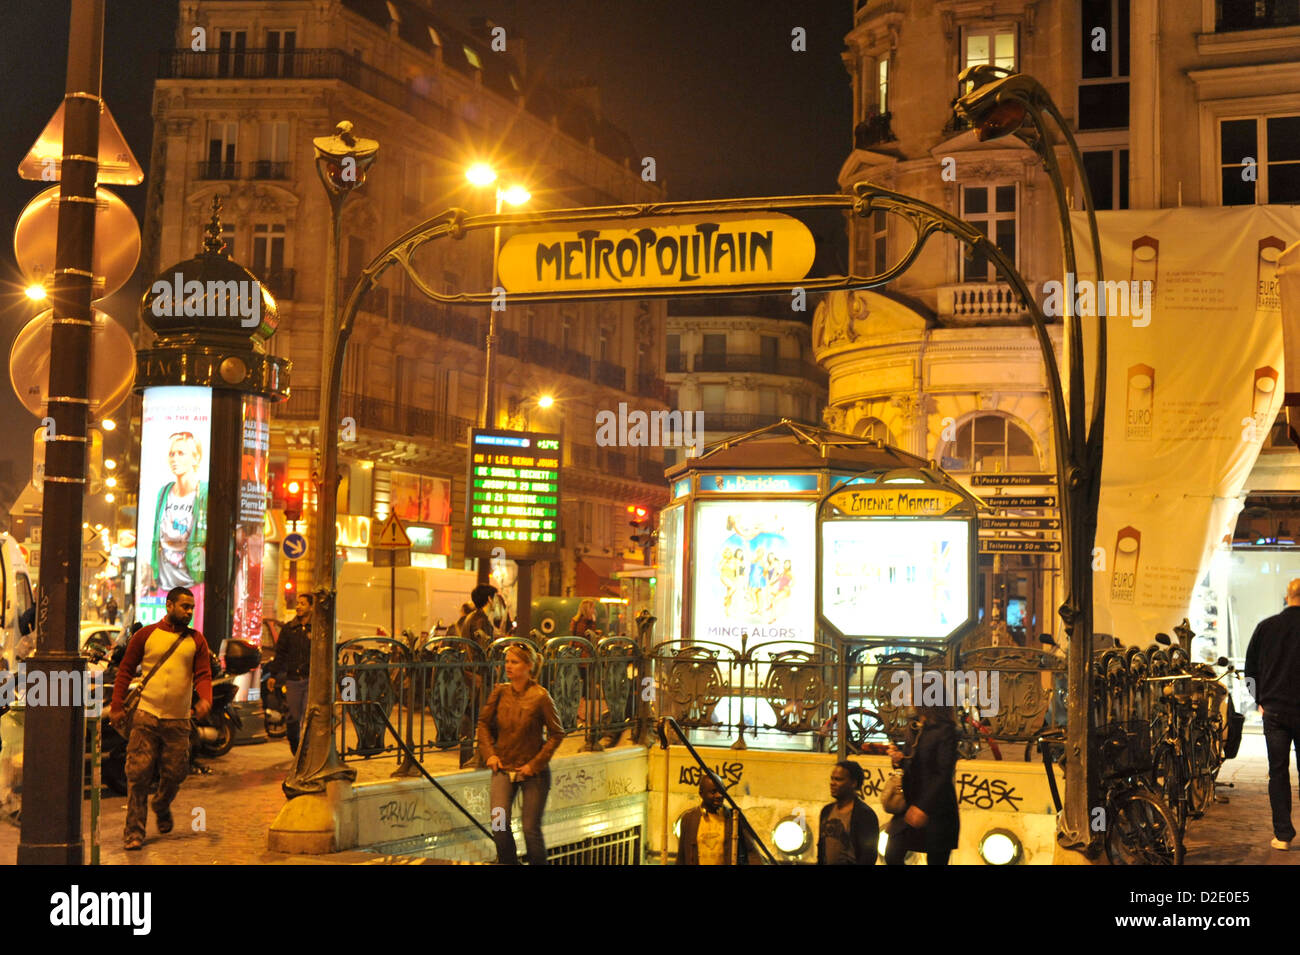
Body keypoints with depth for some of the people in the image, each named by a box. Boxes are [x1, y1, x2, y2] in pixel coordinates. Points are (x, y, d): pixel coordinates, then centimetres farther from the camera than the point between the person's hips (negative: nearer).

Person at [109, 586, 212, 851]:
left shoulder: (196, 641, 8)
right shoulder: (146, 635, 5)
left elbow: (203, 675, 2)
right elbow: (125, 670, 8)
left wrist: (205, 699, -19)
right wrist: (116, 706, 0)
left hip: (178, 719, 2)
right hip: (146, 714, -1)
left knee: (174, 773, 6)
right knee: (138, 774, -5)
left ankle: (162, 807, 37)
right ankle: (134, 831, 1)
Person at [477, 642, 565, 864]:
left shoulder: (540, 697, -12)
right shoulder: (500, 692, -1)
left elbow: (557, 733, -6)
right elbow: (484, 723, 12)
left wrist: (535, 763, -11)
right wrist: (490, 753, 0)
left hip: (533, 772, -3)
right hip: (504, 768, 3)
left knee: (531, 829, 1)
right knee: (499, 825, -11)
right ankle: (509, 863, 12)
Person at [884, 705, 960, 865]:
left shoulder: (945, 731, -13)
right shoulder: (914, 730, 10)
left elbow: (944, 774, -18)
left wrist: (923, 806, -23)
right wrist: (900, 759, -2)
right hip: (911, 802, 7)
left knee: (936, 860, 1)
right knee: (892, 855, 2)